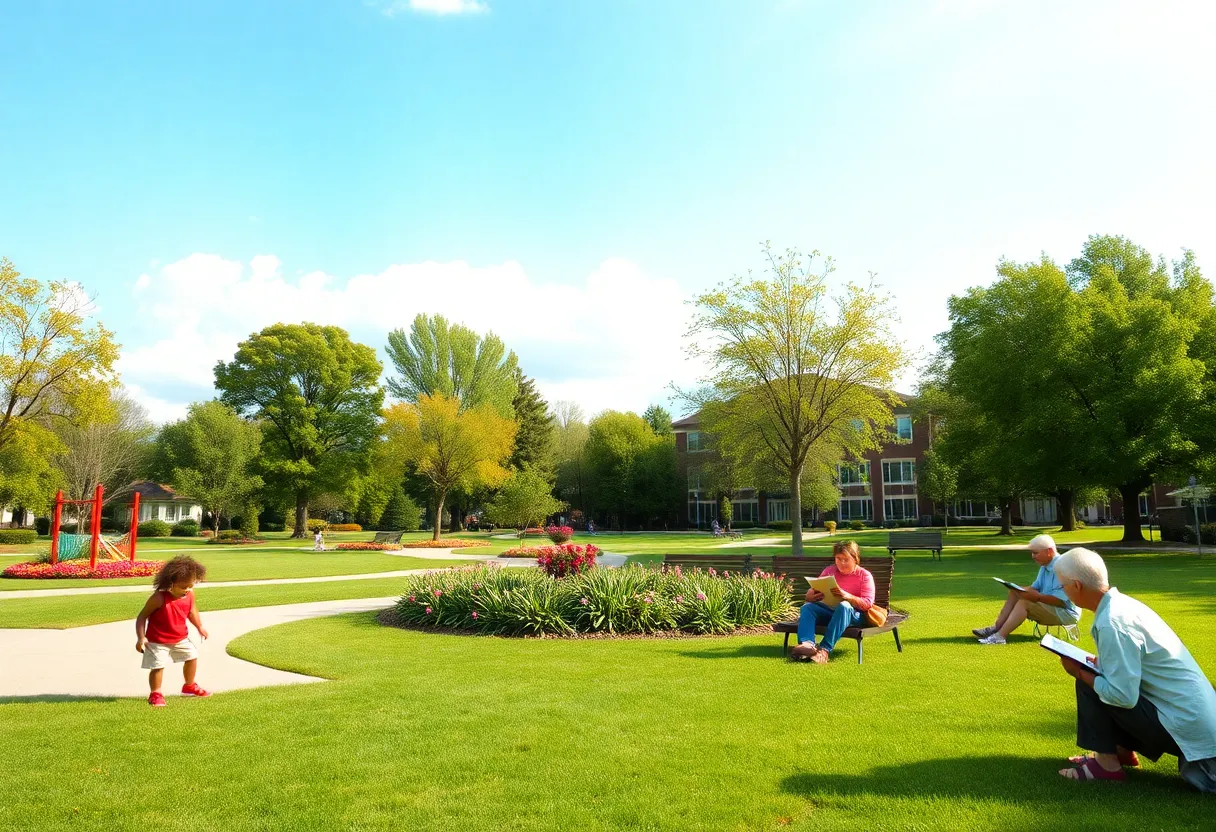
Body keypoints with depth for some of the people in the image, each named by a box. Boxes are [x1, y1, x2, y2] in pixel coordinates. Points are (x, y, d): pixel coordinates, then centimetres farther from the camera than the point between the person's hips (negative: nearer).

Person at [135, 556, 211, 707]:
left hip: (181, 638, 6)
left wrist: (200, 627, 5)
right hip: (158, 642, -6)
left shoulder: (190, 595, -10)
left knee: (192, 657, 15)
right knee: (158, 666, -10)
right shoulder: (159, 598, -27)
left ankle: (189, 686, 37)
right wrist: (141, 638, -26)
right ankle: (155, 694, 13)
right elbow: (142, 617, -19)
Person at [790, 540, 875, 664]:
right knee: (807, 607, -23)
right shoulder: (829, 571, 14)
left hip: (854, 615, -4)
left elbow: (867, 604, -10)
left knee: (843, 606, -38)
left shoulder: (864, 575, 2)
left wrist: (847, 596, -27)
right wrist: (812, 595, -14)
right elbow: (809, 594, 12)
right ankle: (807, 644, -49)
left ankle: (824, 649, -45)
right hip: (829, 610, 4)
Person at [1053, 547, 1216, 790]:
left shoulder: (1112, 623, -24)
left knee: (1088, 685, -10)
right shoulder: (1123, 604, 5)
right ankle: (1122, 751, 21)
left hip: (1184, 725, -9)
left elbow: (1123, 696, -24)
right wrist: (1096, 664, 7)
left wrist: (1080, 672, -11)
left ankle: (1106, 764, 1)